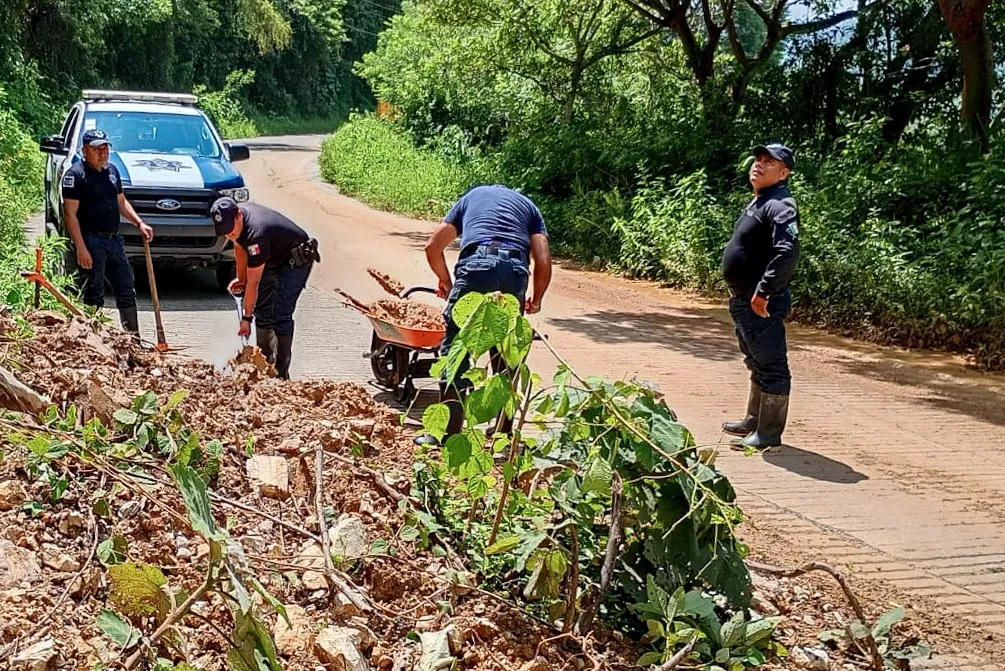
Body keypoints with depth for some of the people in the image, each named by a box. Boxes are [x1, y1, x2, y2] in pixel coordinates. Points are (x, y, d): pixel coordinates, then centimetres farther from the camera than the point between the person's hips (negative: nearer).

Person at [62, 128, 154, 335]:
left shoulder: (112, 171, 14)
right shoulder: (75, 174, -10)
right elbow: (70, 213, -15)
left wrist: (139, 223, 10)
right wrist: (80, 248, -22)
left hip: (114, 239, 8)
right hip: (91, 241, -8)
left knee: (127, 289, 11)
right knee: (94, 294, -4)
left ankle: (134, 338, 19)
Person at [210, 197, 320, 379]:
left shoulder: (255, 235, -37)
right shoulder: (234, 219, -12)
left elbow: (253, 283, -31)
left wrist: (246, 318, -25)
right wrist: (240, 278, 7)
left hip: (296, 261, -10)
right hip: (274, 259, 10)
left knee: (280, 316, -18)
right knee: (262, 311, 7)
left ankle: (281, 373, -15)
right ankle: (265, 362, 16)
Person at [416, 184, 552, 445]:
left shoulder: (472, 196, 32)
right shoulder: (528, 205, 31)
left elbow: (433, 246, 25)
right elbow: (543, 260, 15)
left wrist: (445, 281, 39)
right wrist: (536, 298, 29)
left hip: (476, 263, -2)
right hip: (516, 270, 2)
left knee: (455, 346, 4)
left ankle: (449, 430, 1)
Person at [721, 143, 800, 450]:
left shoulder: (780, 206, -16)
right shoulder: (757, 203, 16)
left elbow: (787, 253, -29)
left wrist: (763, 292, -27)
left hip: (762, 304, -11)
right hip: (744, 300, 11)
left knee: (771, 367, -3)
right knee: (757, 364, 22)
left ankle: (768, 435, 4)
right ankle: (754, 421, 36)